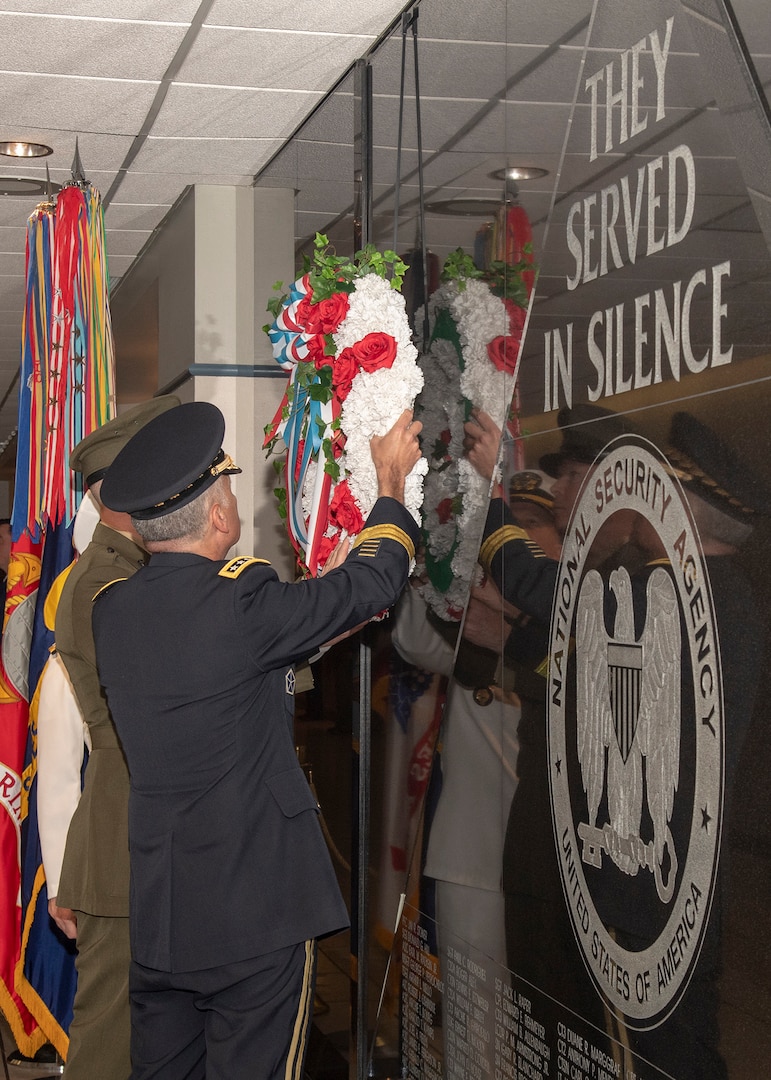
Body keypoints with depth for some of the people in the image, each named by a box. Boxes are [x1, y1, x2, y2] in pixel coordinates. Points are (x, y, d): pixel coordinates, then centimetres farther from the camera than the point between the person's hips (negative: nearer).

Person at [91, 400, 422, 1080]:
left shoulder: (112, 608, 4)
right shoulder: (238, 601, -17)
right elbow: (373, 583, -3)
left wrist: (331, 582, 24)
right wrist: (392, 479, 13)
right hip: (255, 920, -7)